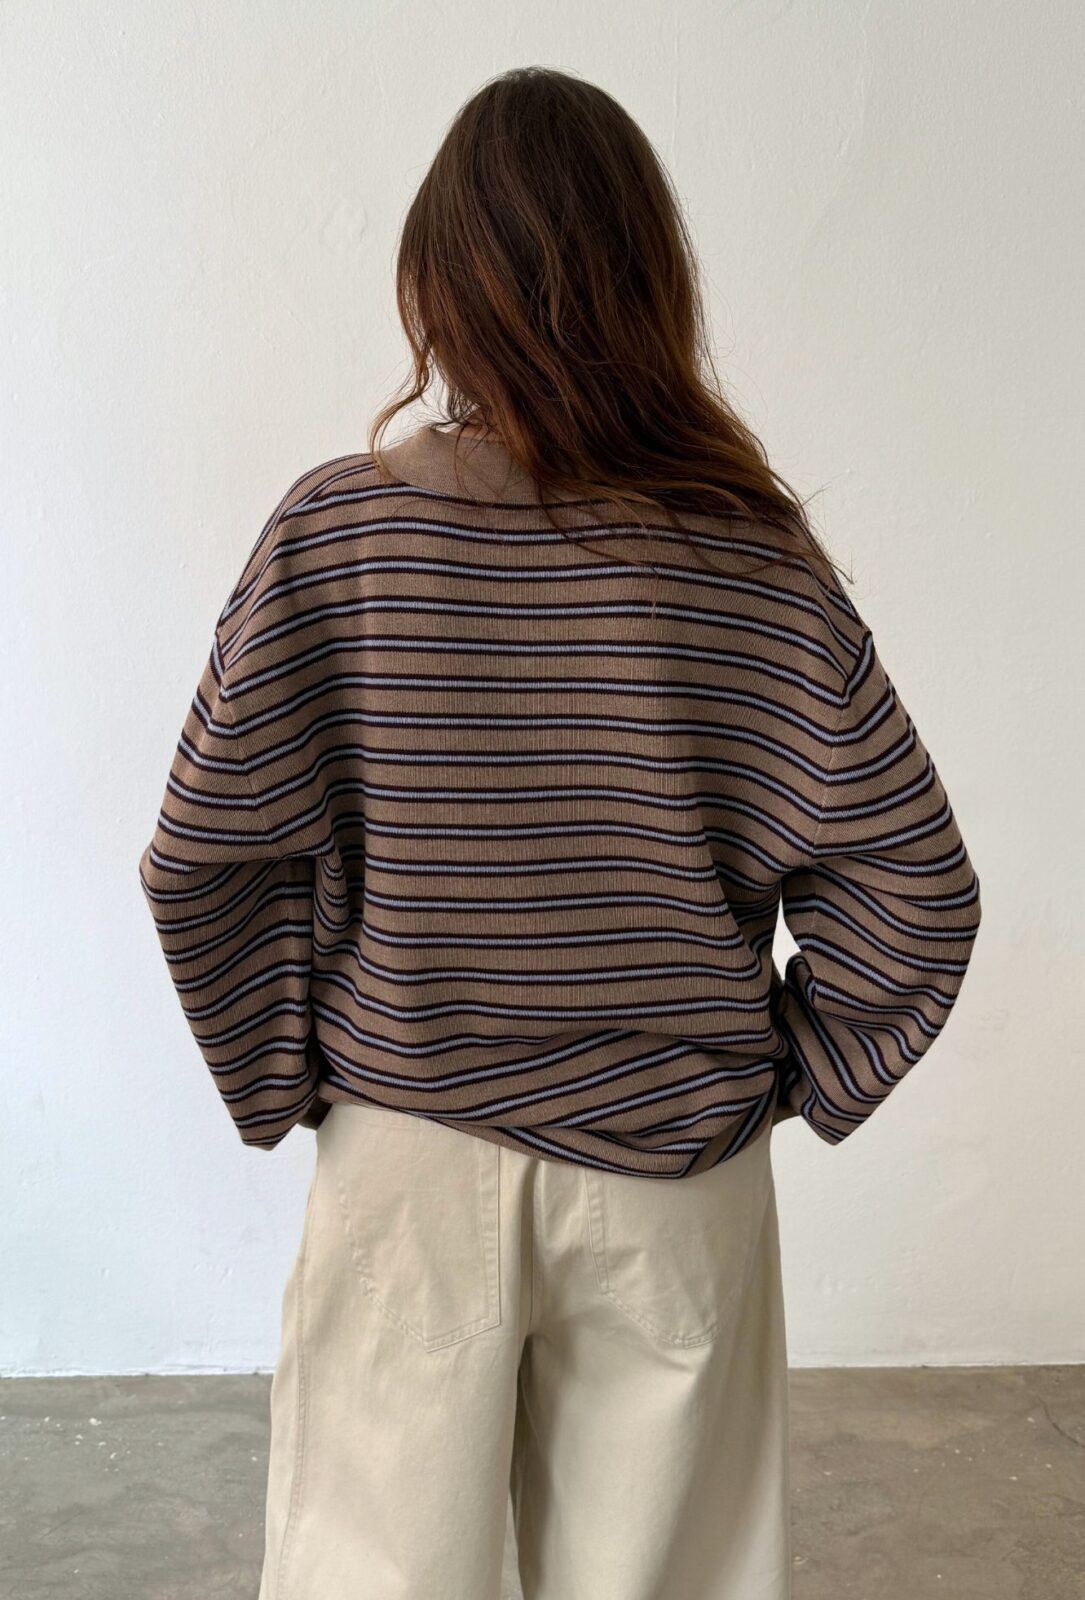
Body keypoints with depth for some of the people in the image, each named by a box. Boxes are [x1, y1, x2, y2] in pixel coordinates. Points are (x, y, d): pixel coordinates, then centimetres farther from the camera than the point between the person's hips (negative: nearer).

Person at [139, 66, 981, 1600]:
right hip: (679, 1167, 1)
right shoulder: (753, 548, -9)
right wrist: (794, 1073, 5)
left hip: (408, 1155, 0)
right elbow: (916, 886, -9)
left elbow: (199, 863, -9)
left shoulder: (337, 530, -11)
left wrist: (285, 1078, 4)